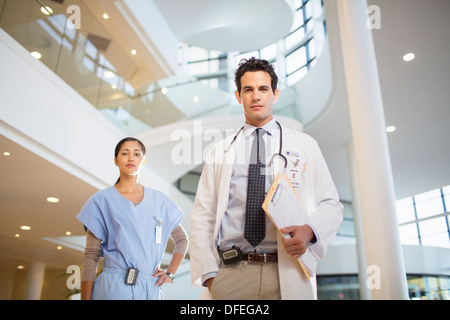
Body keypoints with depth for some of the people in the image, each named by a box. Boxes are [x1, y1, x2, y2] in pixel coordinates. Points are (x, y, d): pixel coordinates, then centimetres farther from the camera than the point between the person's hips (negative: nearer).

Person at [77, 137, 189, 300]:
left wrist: (170, 273, 7)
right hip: (113, 287, -2)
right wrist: (86, 297, -6)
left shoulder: (159, 200, 9)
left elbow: (182, 239, 18)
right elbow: (91, 256, 0)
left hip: (150, 289, 3)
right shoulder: (102, 200, 3)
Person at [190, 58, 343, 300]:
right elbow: (202, 216, 6)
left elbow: (330, 204, 8)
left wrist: (310, 230, -14)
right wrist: (208, 274, -5)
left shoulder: (305, 145, 8)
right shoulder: (219, 152, 9)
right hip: (229, 274, 1)